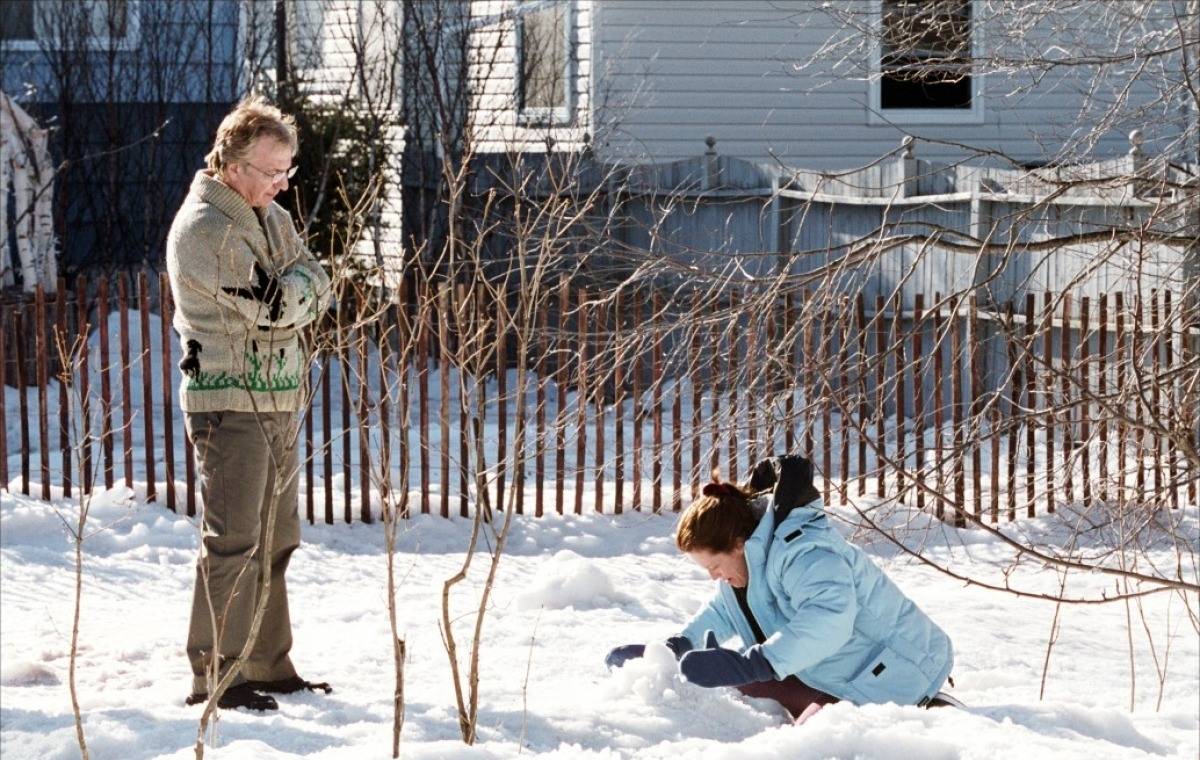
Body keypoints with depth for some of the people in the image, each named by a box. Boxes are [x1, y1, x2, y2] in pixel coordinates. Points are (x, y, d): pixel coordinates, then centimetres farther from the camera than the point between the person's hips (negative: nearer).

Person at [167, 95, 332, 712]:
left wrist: (290, 292, -13)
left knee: (274, 541, 13)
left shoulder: (271, 217, 15)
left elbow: (316, 286, 6)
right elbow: (273, 308, -19)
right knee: (232, 543, -11)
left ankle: (269, 666, 21)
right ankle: (213, 676, -8)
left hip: (278, 403, 9)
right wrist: (298, 295, -1)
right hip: (228, 404, -9)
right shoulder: (201, 228, -14)